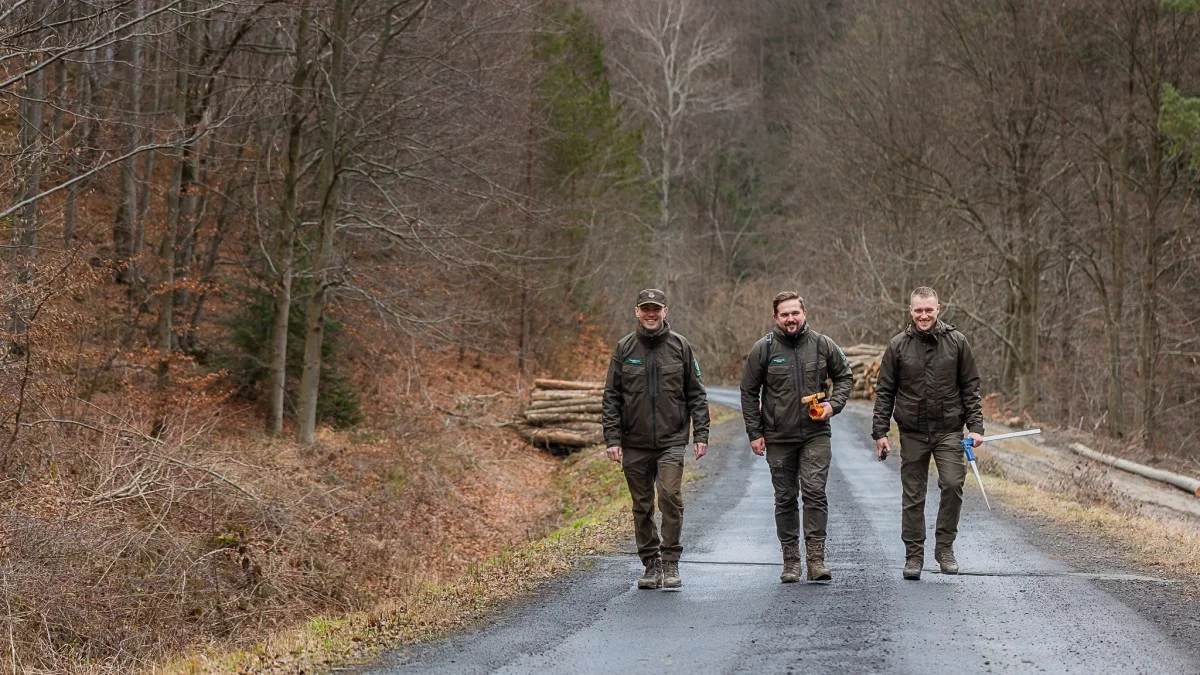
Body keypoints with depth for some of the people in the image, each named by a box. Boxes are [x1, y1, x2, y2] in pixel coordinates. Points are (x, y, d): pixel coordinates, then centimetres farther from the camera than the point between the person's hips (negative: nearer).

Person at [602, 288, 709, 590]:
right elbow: (611, 398, 6)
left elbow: (696, 394, 7)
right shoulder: (624, 348, 5)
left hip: (671, 441, -2)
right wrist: (612, 439, -2)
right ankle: (651, 565, 17)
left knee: (671, 495, -17)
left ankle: (671, 562, -8)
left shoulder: (680, 346, 4)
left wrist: (701, 434, -1)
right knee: (642, 506, 7)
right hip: (635, 444, 2)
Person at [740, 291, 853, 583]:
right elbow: (749, 392, 5)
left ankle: (816, 558, -10)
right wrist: (755, 433, 1)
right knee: (785, 499, 6)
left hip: (816, 435, 0)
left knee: (815, 492, -12)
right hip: (778, 438, 0)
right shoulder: (764, 348, -2)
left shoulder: (822, 345, 1)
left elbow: (845, 377, 15)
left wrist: (834, 404, -4)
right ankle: (790, 561, 14)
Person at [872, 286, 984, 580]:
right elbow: (884, 391, 5)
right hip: (912, 433, 1)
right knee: (912, 496, 4)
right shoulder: (898, 346, 2)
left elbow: (970, 388, 6)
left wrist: (975, 426, -2)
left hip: (949, 431, -1)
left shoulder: (956, 342, 2)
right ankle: (914, 555, 13)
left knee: (952, 484, -15)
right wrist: (880, 432, -1)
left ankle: (945, 548, 0)